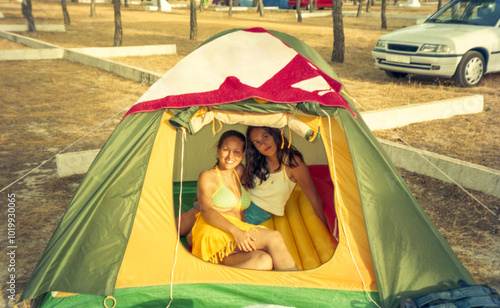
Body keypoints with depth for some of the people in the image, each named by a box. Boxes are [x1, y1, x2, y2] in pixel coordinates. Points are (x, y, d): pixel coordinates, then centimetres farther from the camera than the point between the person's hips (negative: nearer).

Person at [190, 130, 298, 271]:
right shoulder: (207, 177, 4)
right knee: (274, 238, -25)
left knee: (265, 261, -28)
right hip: (213, 234, -7)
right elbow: (206, 211, -12)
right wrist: (235, 231, -27)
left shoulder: (240, 173, 24)